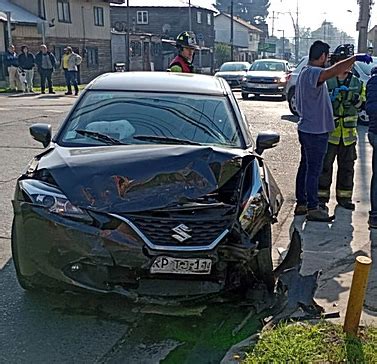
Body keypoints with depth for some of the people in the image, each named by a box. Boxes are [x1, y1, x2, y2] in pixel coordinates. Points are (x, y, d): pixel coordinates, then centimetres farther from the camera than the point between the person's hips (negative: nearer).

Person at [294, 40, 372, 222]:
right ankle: (313, 209, 5)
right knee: (314, 170, -3)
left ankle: (301, 204, 24)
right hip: (315, 130, -10)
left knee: (305, 167, 15)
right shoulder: (312, 73, -20)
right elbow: (334, 71, -39)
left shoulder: (306, 72, 13)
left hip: (307, 128, 10)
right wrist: (355, 58, -35)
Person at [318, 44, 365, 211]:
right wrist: (332, 95, -20)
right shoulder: (325, 80, -2)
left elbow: (362, 104, 14)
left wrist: (357, 101, -6)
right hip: (328, 131, -4)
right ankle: (322, 196, 11)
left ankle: (344, 196, 22)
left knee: (347, 166, 11)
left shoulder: (357, 83, 10)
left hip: (348, 133, 4)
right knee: (325, 165, 0)